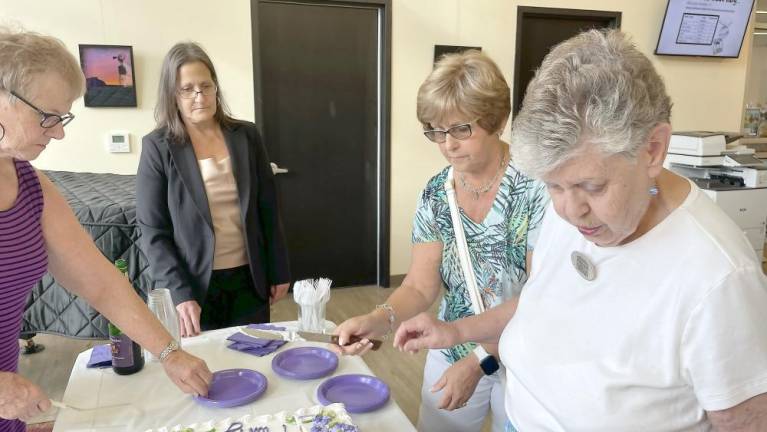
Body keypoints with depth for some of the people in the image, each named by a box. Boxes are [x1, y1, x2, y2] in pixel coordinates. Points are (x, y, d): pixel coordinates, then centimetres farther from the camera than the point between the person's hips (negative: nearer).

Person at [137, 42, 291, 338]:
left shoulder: (246, 136, 1)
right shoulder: (158, 147, -6)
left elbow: (268, 208, 5)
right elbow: (153, 231, -7)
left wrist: (279, 271, 5)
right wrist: (180, 293, -16)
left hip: (249, 279, 3)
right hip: (193, 284, -2)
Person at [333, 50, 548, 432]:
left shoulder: (536, 186, -20)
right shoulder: (435, 193, -6)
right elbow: (420, 287, -8)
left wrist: (480, 360, -25)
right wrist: (379, 319, -26)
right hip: (451, 354, 4)